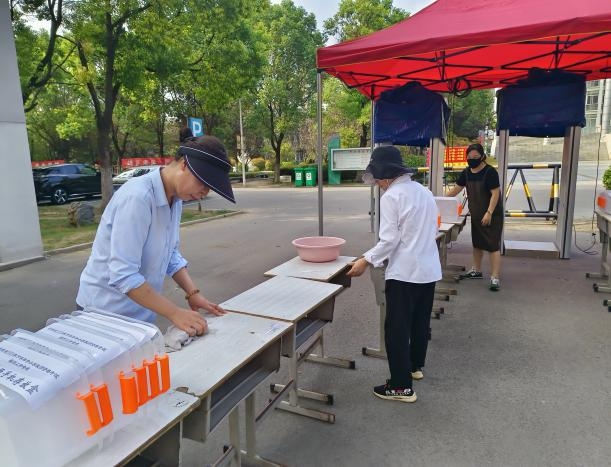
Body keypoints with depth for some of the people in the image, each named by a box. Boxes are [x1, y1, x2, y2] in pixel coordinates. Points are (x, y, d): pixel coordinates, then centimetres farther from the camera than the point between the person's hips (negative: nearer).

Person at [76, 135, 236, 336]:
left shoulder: (175, 198, -1)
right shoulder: (137, 197, -26)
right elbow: (123, 275, -29)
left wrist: (193, 293, -5)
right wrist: (175, 313, -28)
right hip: (106, 312, -8)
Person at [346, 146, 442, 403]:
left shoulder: (391, 196, -14)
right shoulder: (423, 190, 9)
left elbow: (389, 239, -18)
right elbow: (432, 231, 15)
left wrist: (366, 260, -11)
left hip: (405, 272, -8)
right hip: (429, 268, 8)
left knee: (396, 328, 2)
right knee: (421, 321, 22)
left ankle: (401, 386, 9)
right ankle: (415, 365, 40)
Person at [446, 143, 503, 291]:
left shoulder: (490, 172, -16)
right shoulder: (466, 172, 4)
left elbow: (495, 193, -19)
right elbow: (456, 189, 11)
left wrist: (489, 213, -25)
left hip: (492, 215, -7)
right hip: (475, 215, 7)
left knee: (493, 246, -7)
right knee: (477, 243, 18)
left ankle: (495, 278, -5)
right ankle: (476, 271, 33)